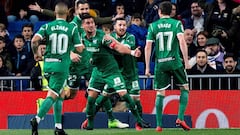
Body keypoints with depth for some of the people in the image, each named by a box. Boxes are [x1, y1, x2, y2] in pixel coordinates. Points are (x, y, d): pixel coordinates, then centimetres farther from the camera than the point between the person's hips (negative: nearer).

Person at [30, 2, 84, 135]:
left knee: (60, 94, 18)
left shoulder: (47, 26, 3)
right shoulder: (72, 28, -2)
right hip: (62, 65, -4)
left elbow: (34, 40, -11)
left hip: (47, 64, 4)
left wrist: (36, 53, 7)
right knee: (52, 96, -6)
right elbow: (79, 49, -1)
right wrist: (82, 45, 23)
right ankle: (37, 119, -29)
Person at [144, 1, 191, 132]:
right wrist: (186, 61, -7)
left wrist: (147, 67, 8)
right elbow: (182, 41, -11)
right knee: (185, 88, 13)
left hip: (160, 63, 2)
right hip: (175, 62, -2)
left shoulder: (153, 26, 6)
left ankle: (159, 125, 3)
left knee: (160, 93, 7)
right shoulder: (177, 24, 2)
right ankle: (180, 118, -2)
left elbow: (148, 47, 3)